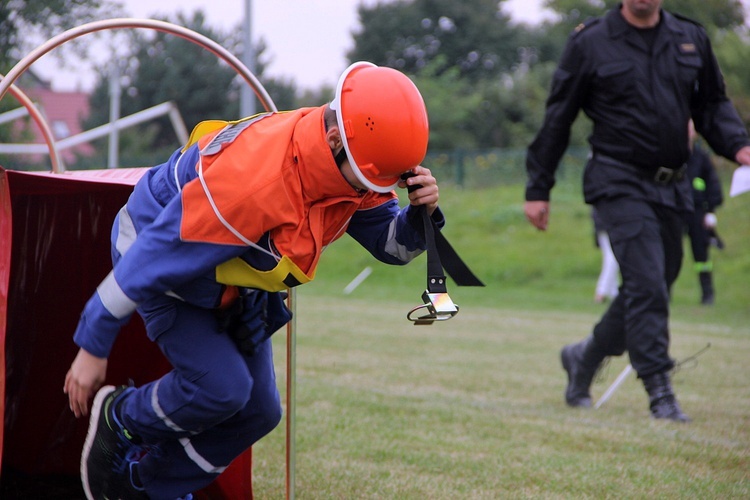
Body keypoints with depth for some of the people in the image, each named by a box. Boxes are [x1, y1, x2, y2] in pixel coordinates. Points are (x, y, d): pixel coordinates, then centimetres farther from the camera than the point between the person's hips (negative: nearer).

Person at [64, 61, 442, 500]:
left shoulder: (352, 162, -20)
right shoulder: (251, 180, -42)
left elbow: (390, 244, -6)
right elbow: (146, 263, -33)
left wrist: (420, 214, -31)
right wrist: (93, 348, -25)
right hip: (169, 265, -7)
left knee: (259, 411, 5)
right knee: (222, 387, -22)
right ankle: (117, 421, 8)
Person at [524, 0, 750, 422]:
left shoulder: (691, 39, 9)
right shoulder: (590, 43, -2)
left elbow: (713, 105, 19)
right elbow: (557, 118, 3)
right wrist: (538, 190, 3)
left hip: (673, 190, 5)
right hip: (621, 184, -5)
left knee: (653, 289, 10)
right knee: (647, 287, -15)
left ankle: (585, 357, 32)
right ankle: (661, 394, -10)